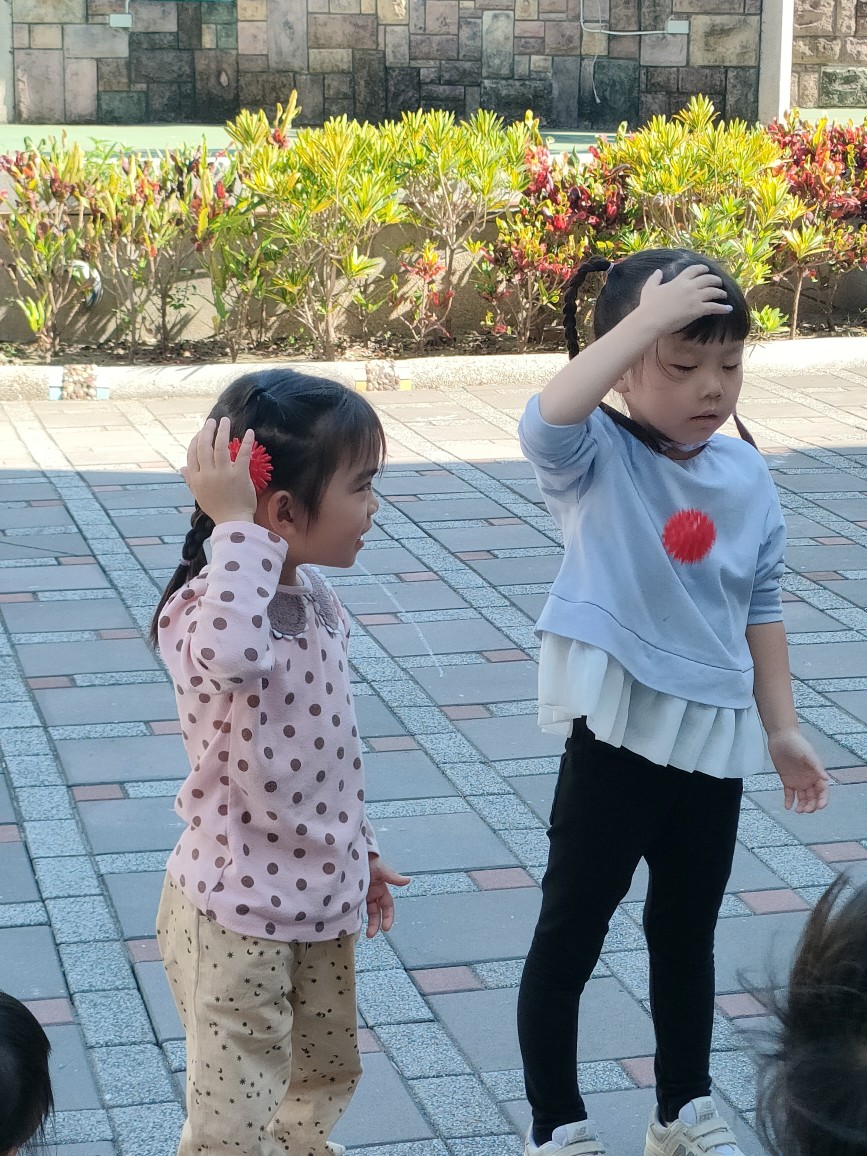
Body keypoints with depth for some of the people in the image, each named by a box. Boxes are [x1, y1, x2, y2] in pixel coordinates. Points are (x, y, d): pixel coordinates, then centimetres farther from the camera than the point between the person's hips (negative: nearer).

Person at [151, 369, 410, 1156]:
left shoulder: (318, 601, 3)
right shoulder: (205, 608, -23)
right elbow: (232, 655, -51)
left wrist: (361, 852, 22)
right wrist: (236, 525, -42)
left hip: (324, 898, 8)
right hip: (234, 911, -8)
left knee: (327, 1075, 25)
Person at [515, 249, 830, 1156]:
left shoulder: (747, 476, 2)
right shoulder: (596, 460, -13)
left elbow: (759, 608, 10)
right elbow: (550, 416, -37)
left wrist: (781, 726, 10)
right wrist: (648, 315, -32)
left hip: (714, 736, 5)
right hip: (617, 733, -5)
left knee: (687, 933, 21)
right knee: (569, 937, 7)